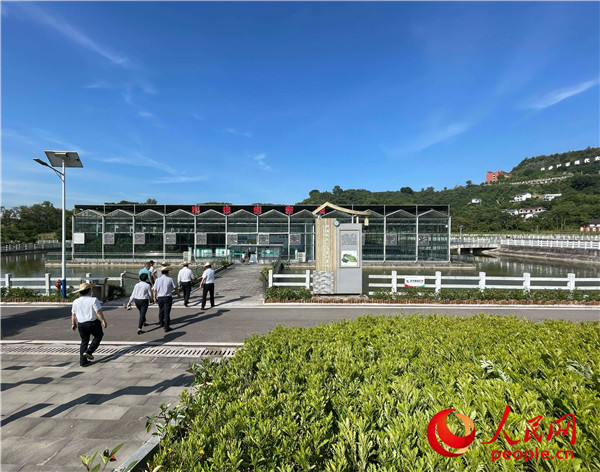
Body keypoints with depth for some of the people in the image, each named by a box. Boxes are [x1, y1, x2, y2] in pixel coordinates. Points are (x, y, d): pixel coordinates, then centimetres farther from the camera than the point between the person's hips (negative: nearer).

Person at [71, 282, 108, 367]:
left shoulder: (76, 302, 6)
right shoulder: (93, 300, -12)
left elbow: (73, 314, 13)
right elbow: (98, 312, -17)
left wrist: (73, 324, 23)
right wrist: (103, 321, -14)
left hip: (81, 324, 6)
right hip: (93, 323, -5)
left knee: (84, 342, 15)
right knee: (98, 336, 18)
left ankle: (83, 361, 15)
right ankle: (88, 352, 3)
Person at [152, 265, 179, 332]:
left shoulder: (157, 280, -1)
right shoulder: (170, 279, -8)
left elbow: (154, 290, 1)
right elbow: (175, 287, 0)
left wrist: (155, 298, 13)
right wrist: (178, 294, 18)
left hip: (159, 298, 4)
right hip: (167, 297, -4)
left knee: (161, 310, 24)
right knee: (167, 312, -2)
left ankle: (161, 322, 44)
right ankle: (166, 327, -3)